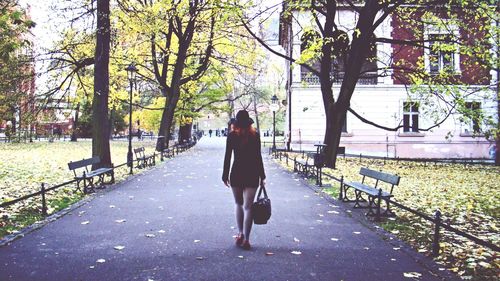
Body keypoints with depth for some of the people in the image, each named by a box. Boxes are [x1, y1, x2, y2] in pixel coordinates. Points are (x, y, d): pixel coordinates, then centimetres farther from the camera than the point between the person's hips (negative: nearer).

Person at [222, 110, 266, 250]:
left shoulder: (232, 135, -1)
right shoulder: (255, 135, 0)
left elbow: (227, 156, -2)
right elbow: (258, 157, -1)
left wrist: (225, 175, 5)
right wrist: (262, 176, 5)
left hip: (236, 173, 0)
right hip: (252, 174, 0)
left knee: (239, 204, 18)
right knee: (248, 207, 2)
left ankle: (240, 234, 15)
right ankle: (246, 239, -1)